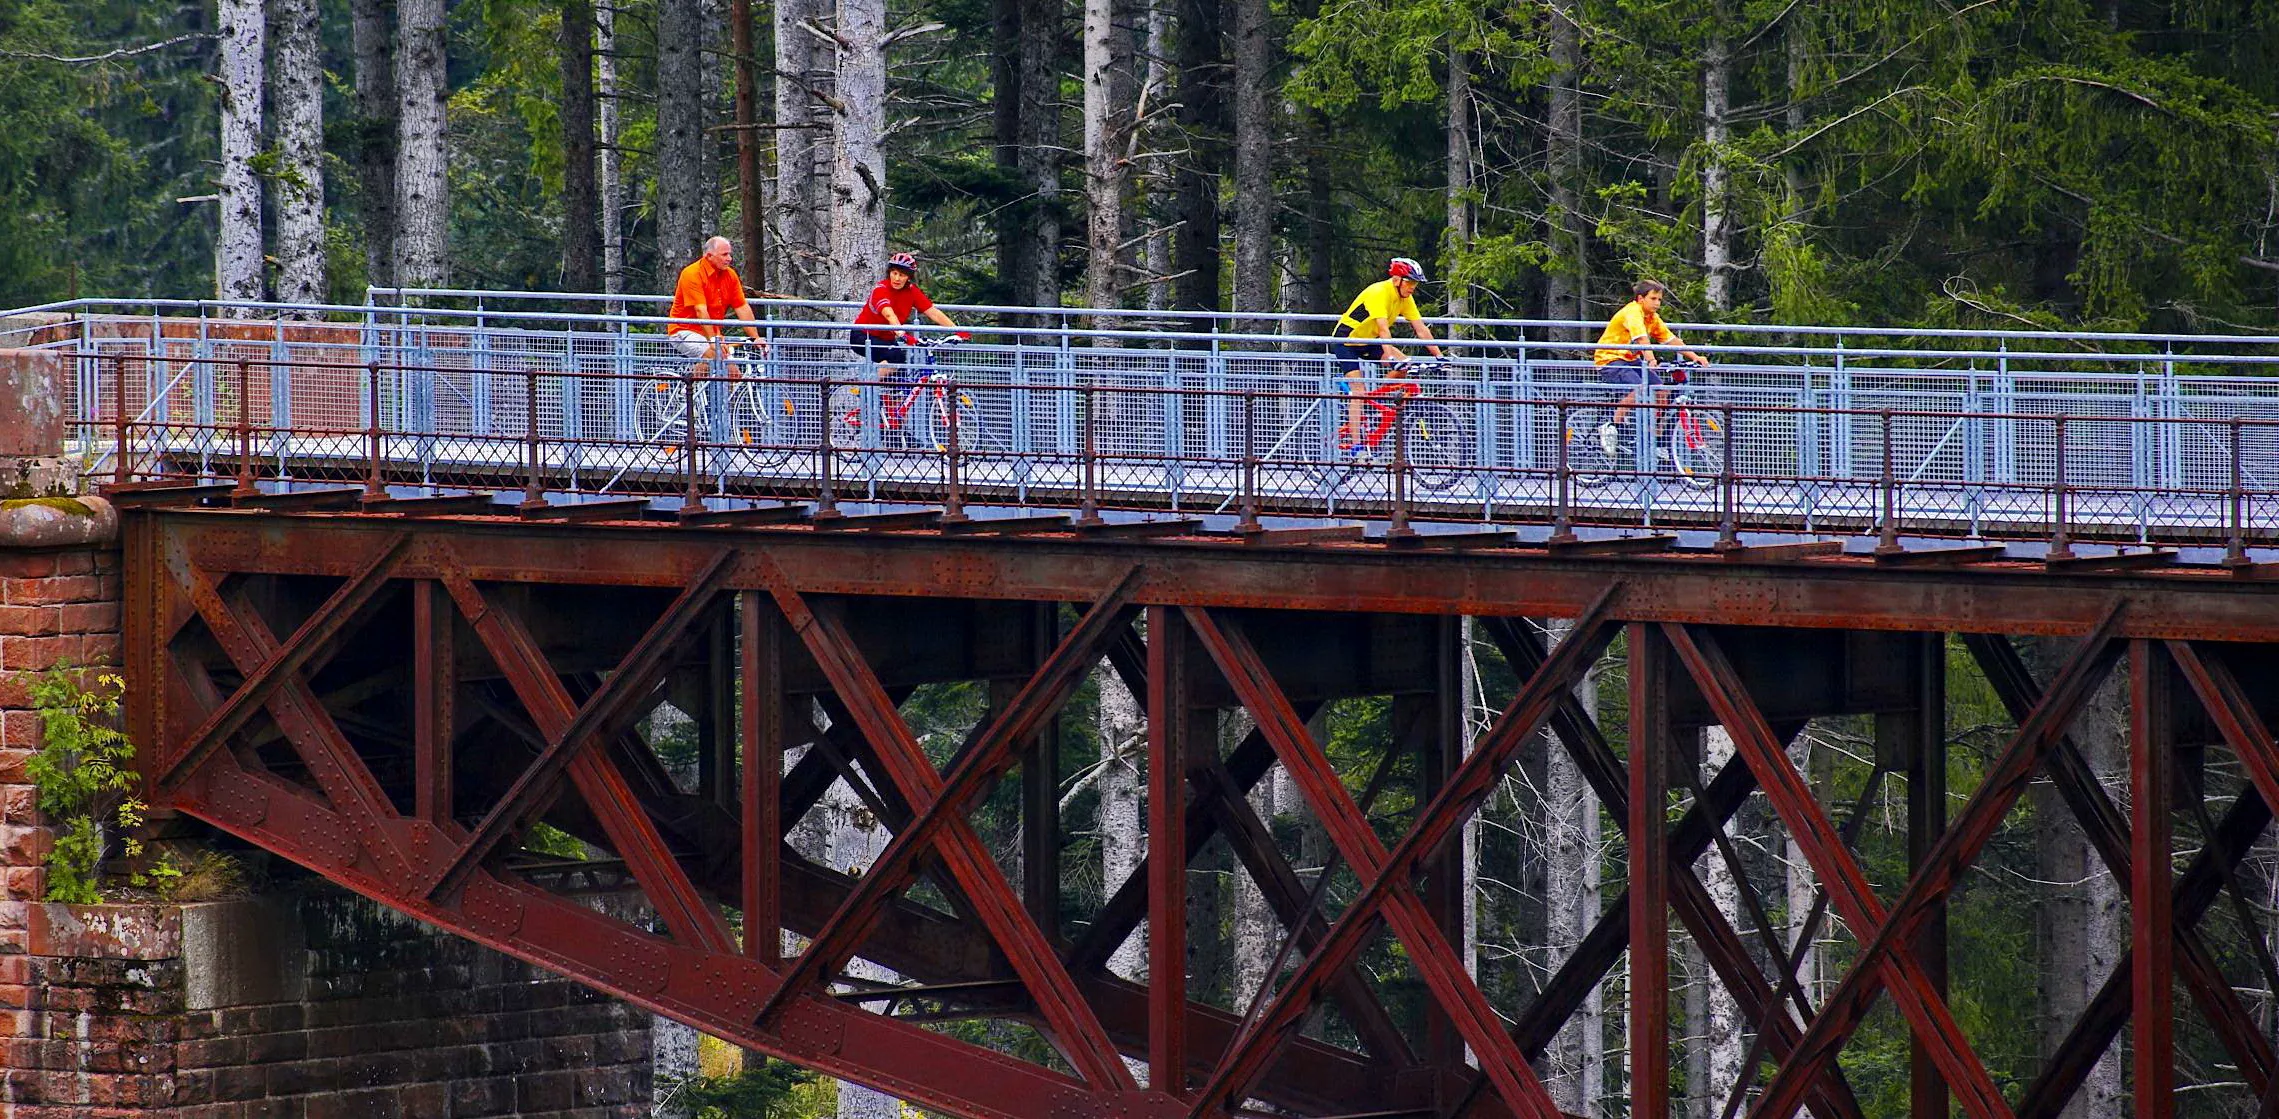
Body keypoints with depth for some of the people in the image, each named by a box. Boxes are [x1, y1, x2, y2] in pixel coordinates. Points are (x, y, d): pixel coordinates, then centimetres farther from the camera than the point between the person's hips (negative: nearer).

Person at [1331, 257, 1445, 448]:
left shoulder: (1405, 298, -4)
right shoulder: (1379, 293, -27)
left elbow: (1422, 330, -4)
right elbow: (1383, 328, -37)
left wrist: (1439, 356, -11)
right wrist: (1390, 357, -47)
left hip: (1368, 342, 7)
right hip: (1346, 340, -7)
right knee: (1358, 390, -18)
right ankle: (1354, 439, -20)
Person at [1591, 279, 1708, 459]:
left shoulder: (1653, 318, 8)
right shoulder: (1633, 312, -19)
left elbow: (1672, 340, 10)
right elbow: (1641, 337, -35)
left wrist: (1694, 357, 2)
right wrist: (1650, 358, -49)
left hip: (1630, 360, 9)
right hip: (1610, 358, -9)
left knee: (1661, 392, -4)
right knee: (1639, 388, -31)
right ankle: (1611, 428, -23)